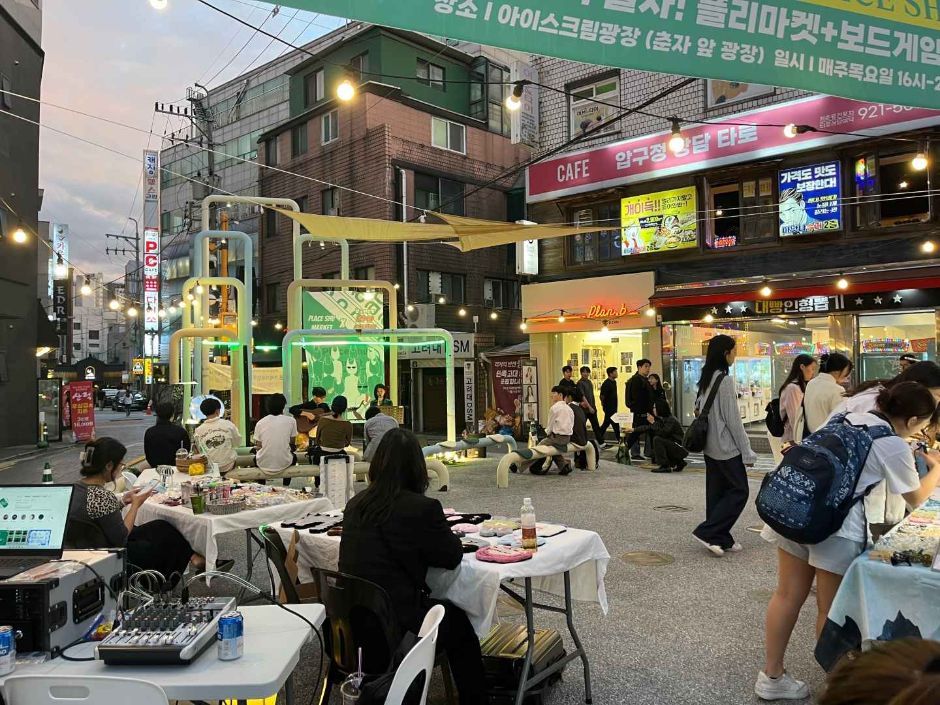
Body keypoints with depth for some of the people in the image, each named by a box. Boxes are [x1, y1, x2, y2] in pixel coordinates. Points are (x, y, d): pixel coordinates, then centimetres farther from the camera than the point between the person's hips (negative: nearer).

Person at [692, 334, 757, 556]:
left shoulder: (706, 378, 8)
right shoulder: (725, 379, -17)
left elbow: (698, 409, 14)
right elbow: (732, 419, -17)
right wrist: (747, 452, -12)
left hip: (710, 446, 8)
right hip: (727, 446, -8)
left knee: (716, 492, 11)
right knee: (739, 491, 0)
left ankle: (720, 538, 17)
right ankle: (707, 532, -3)